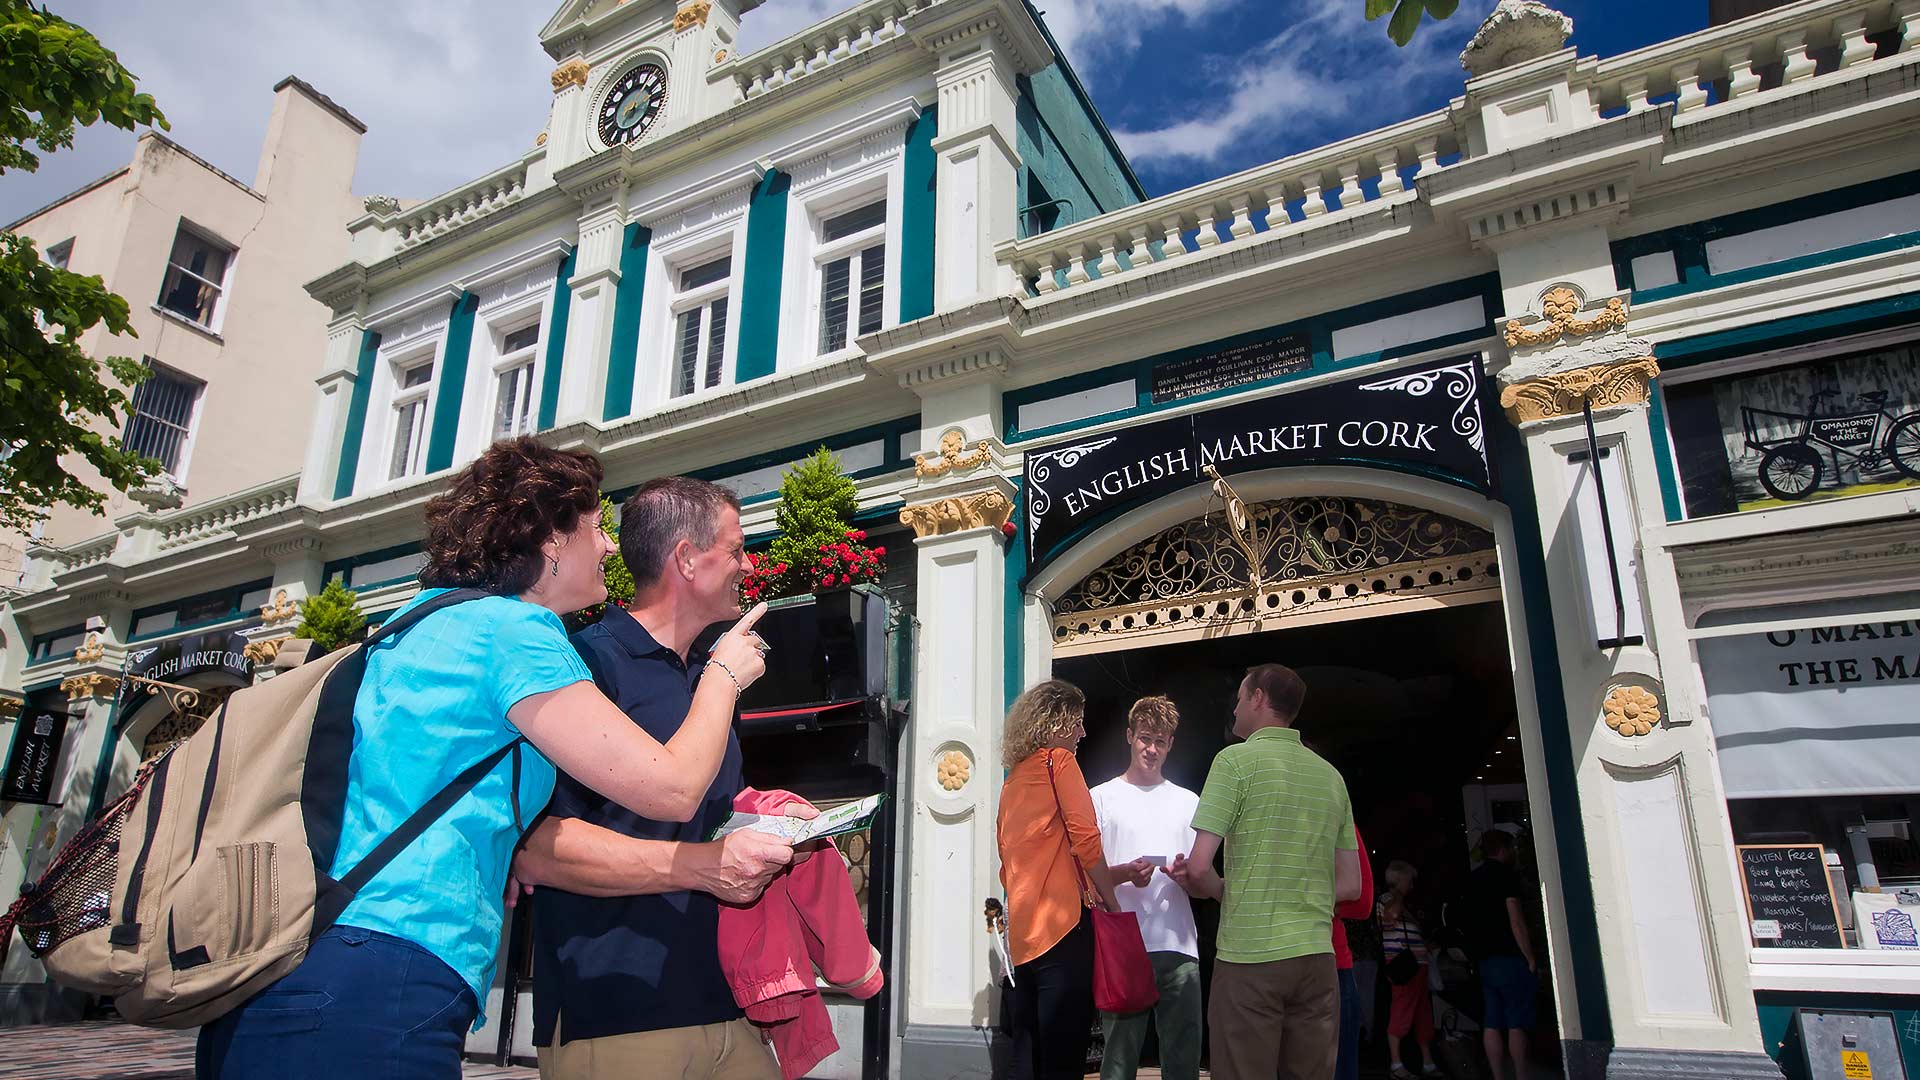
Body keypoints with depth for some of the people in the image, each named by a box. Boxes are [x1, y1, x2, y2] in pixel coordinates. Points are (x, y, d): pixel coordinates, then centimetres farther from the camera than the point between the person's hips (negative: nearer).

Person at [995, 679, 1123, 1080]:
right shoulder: (1059, 760, -3)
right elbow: (1086, 841, -12)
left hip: (1020, 932, 8)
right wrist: (1111, 902, -2)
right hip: (1061, 925, -8)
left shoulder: (1012, 779, 19)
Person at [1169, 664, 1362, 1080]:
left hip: (1249, 957, -5)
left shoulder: (1237, 759, -6)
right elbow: (1351, 885, 14)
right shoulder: (1332, 775, 12)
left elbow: (1197, 869, -11)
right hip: (1317, 957, 6)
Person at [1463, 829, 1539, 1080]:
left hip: (1484, 960, 7)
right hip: (1510, 958, -7)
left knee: (1492, 1024, 4)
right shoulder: (1506, 876, -7)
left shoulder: (1472, 880, 16)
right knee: (1517, 1024, -4)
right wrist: (1531, 960, -9)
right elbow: (1516, 923, -13)